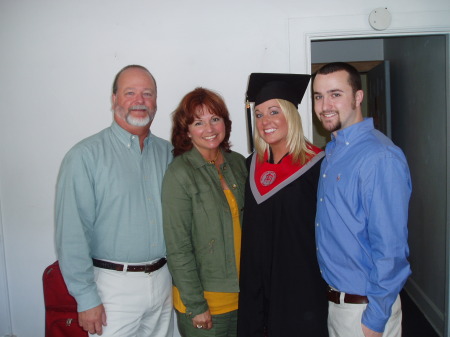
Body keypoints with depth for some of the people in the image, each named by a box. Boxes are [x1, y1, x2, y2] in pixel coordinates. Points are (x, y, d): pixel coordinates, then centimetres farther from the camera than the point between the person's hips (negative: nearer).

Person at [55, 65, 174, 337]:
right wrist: (86, 298, -12)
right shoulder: (85, 156, -11)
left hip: (163, 281, 5)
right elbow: (72, 235, -12)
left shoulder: (167, 153, 5)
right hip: (114, 285, -4)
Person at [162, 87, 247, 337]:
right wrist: (195, 305, -13)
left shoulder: (238, 163, 2)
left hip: (241, 294, 5)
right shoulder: (179, 173, -14)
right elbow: (177, 248, -14)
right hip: (204, 300, -5)